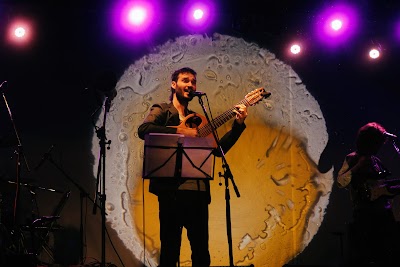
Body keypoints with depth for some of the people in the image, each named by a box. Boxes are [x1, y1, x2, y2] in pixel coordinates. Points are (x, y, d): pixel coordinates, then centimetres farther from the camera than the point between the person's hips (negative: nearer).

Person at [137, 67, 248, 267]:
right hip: (171, 187, -5)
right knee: (170, 247, -5)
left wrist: (238, 125, 5)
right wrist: (180, 132, -19)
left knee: (201, 249, 5)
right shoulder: (161, 111, 7)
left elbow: (218, 149, 15)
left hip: (198, 188, 5)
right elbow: (143, 130, -15)